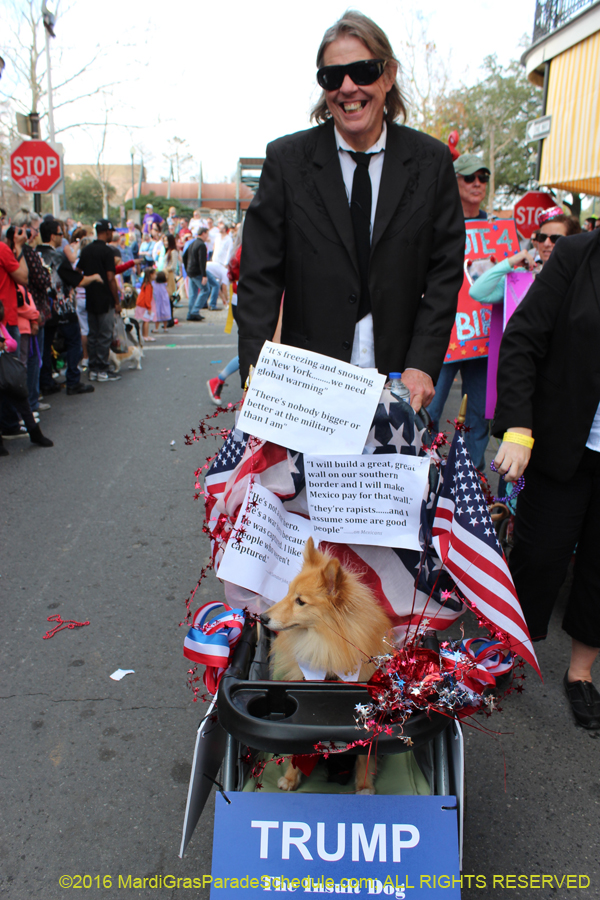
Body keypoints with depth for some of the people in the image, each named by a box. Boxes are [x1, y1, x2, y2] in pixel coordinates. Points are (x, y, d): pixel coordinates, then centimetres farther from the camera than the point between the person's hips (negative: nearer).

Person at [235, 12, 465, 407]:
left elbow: (445, 271, 2)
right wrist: (257, 374, -15)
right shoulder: (286, 159, 1)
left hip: (398, 377, 1)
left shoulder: (432, 161, 4)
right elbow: (260, 274, -3)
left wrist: (423, 364, -10)